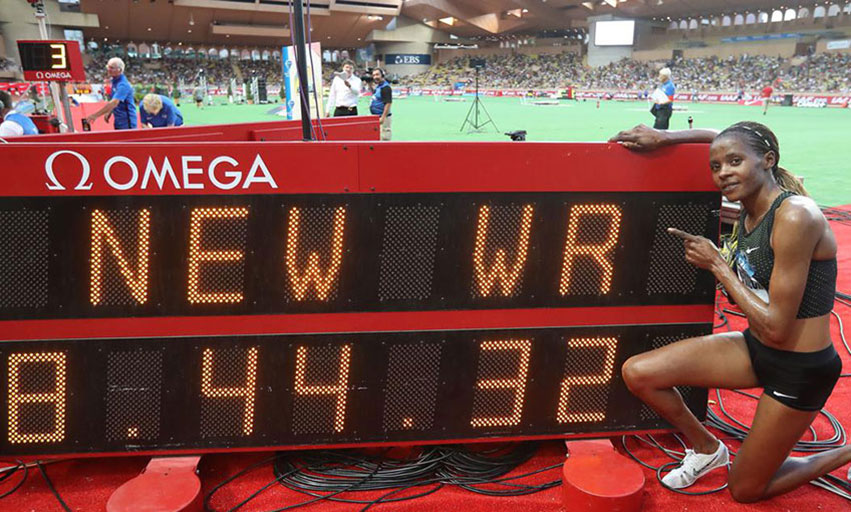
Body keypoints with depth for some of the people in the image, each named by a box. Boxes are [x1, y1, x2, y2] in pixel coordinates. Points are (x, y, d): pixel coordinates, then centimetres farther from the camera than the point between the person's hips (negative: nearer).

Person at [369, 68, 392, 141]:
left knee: (384, 138, -8)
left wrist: (383, 117, -25)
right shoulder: (377, 86, 14)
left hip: (382, 117, -10)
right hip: (376, 117, 10)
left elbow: (388, 103, -21)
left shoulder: (385, 87, -15)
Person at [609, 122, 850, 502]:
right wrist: (663, 138, 0)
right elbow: (718, 139, 17)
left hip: (800, 370, -7)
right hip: (754, 348, 7)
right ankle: (707, 448, 20)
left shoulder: (796, 216, -26)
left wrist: (717, 265, -19)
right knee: (637, 373, -6)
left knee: (744, 490, 10)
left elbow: (776, 329, -26)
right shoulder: (751, 205, -3)